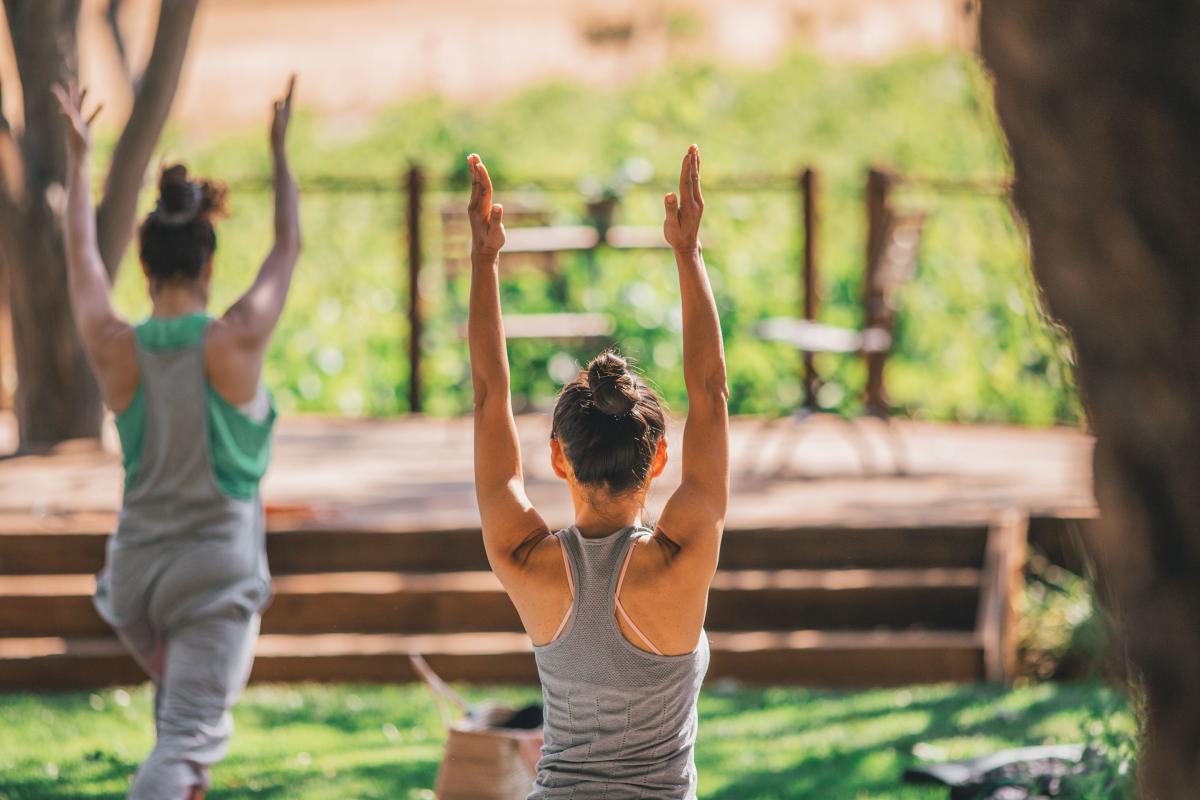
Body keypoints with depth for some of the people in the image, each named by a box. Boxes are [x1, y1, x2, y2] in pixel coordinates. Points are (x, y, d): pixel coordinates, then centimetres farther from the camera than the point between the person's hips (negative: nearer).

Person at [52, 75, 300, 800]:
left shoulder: (114, 349, -6)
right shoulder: (236, 341, -13)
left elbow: (82, 258, 12)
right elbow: (290, 245, 4)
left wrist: (80, 156, 24)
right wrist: (279, 149, 16)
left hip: (136, 569, 4)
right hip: (218, 568, -4)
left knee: (183, 698, 33)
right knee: (185, 740, -11)